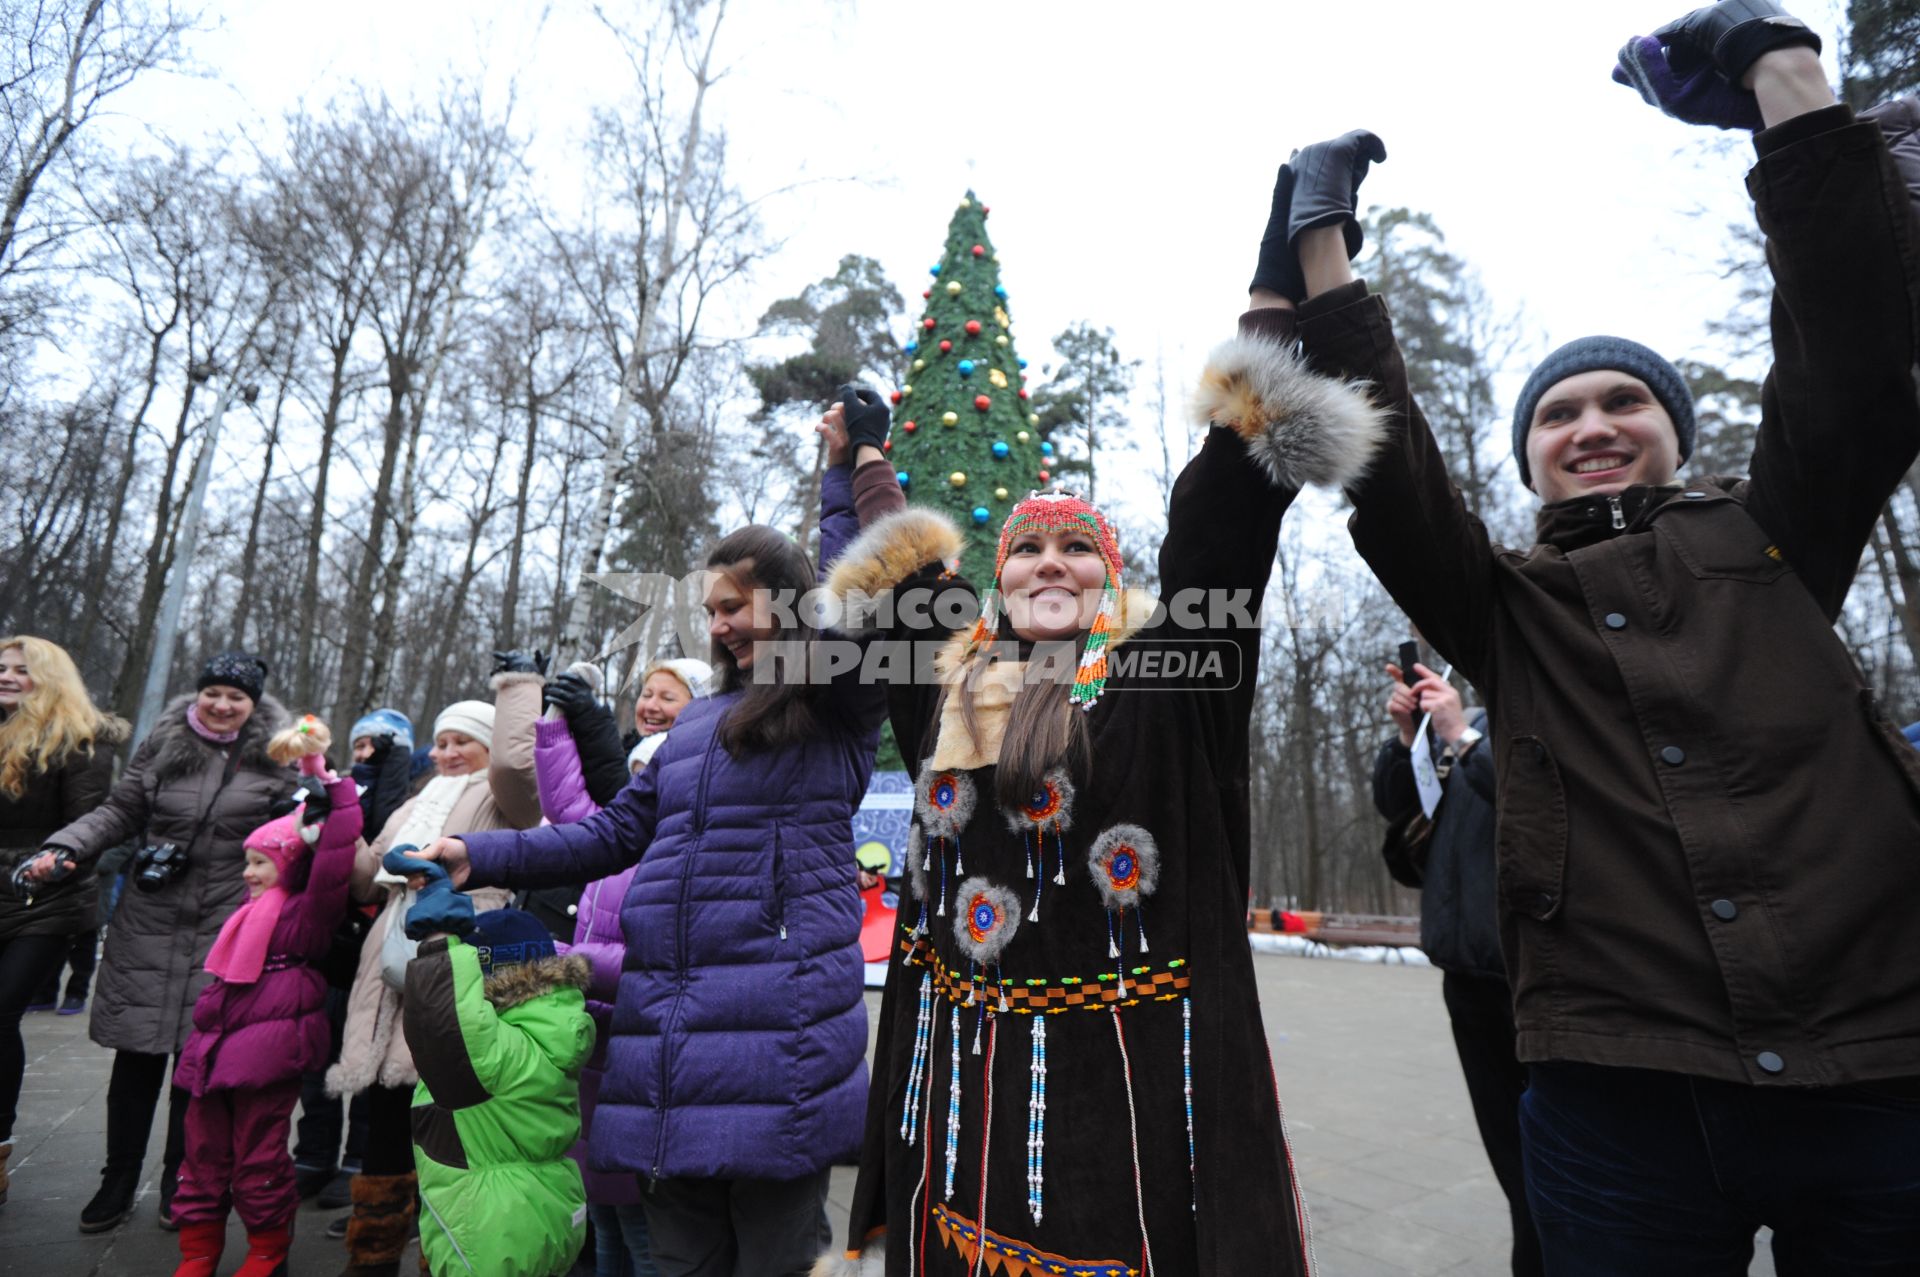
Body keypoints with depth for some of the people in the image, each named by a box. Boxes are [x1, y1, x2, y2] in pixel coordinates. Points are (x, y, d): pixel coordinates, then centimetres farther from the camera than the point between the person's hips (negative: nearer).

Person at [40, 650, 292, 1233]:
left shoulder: (276, 758, -1)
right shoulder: (163, 744, 5)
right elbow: (120, 812, 10)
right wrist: (66, 846, -4)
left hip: (225, 930, -2)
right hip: (148, 923, 2)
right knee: (137, 1053, 8)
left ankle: (179, 1180, 23)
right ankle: (119, 1179, 26)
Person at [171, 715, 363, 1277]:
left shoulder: (305, 912, -13)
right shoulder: (252, 911, 14)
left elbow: (333, 861, -23)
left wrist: (331, 785, -24)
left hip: (266, 1052, -8)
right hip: (216, 1049, 8)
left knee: (258, 1158, 4)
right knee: (203, 1153, 15)